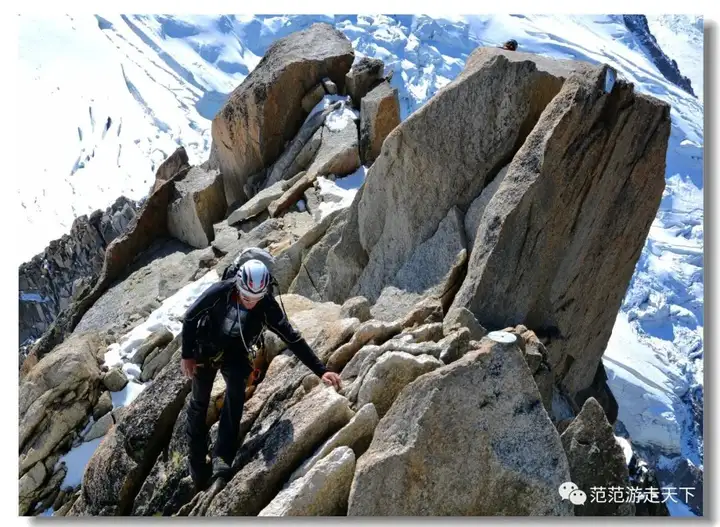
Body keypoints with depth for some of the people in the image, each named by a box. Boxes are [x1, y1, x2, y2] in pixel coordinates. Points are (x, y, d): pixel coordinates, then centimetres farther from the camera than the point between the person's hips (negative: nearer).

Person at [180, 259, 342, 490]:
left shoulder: (268, 307, -27)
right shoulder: (220, 292, -30)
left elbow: (293, 339, -24)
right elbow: (190, 318, -14)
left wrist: (321, 371, -29)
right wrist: (187, 355, -11)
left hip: (236, 353, 0)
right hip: (206, 349, 0)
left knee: (236, 392, -27)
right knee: (199, 403, 6)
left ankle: (223, 458, -28)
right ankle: (197, 463, 23)